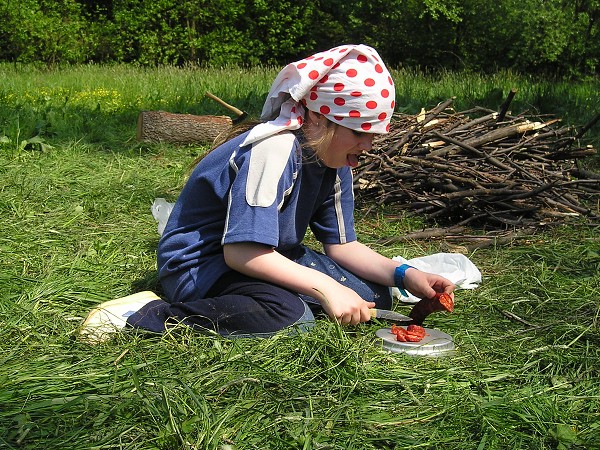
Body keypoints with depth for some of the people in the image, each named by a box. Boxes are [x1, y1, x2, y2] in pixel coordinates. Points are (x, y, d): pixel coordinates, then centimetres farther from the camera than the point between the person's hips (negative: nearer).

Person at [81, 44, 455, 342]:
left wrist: (403, 275, -12)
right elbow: (241, 251, -33)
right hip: (200, 263, -9)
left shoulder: (334, 161, -1)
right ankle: (146, 313, -22)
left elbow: (342, 244, 1)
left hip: (265, 258, 9)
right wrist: (325, 286, -35)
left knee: (374, 296, 0)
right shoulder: (275, 150, -28)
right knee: (288, 315, -38)